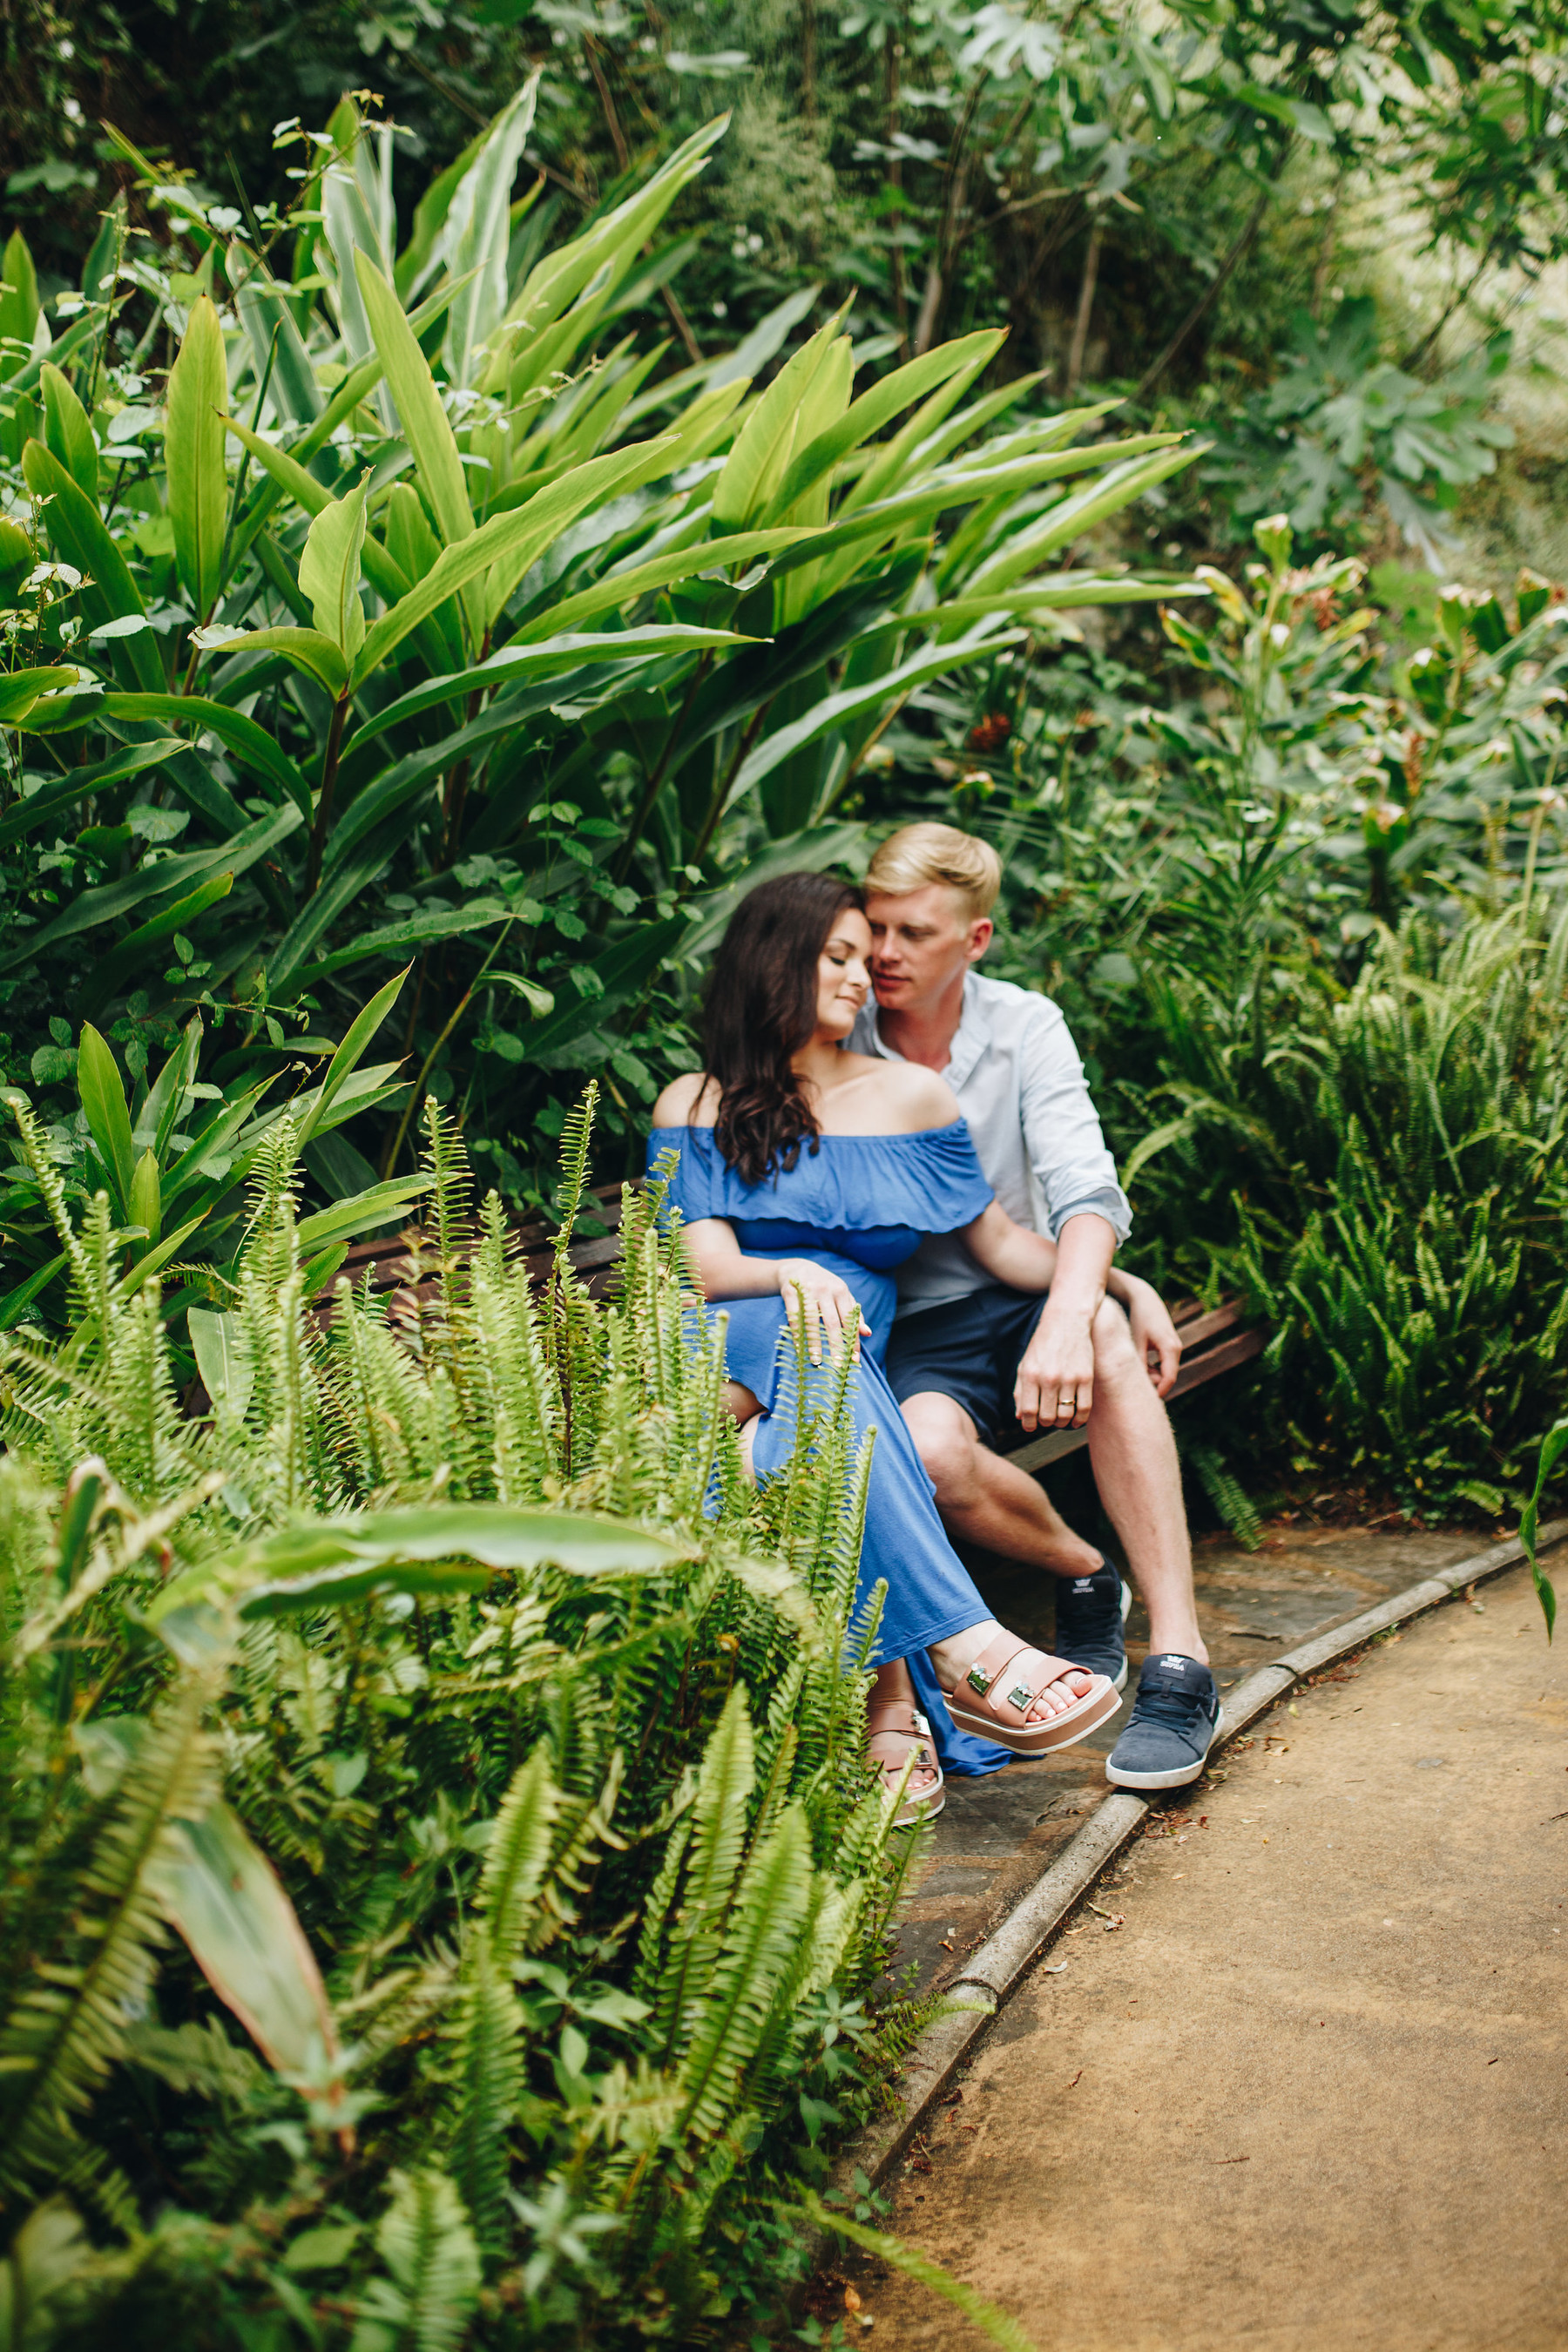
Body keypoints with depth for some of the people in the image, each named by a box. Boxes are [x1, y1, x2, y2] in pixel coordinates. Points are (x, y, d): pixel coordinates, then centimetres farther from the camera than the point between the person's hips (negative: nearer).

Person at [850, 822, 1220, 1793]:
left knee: (1110, 1337, -35)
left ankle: (1181, 1663, -35)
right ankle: (1084, 1572, -3)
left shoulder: (1025, 1028, -3)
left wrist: (1067, 1317, -36)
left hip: (1028, 1296, 1)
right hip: (916, 1335, 0)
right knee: (929, 1450, -35)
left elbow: (1085, 1189, -16)